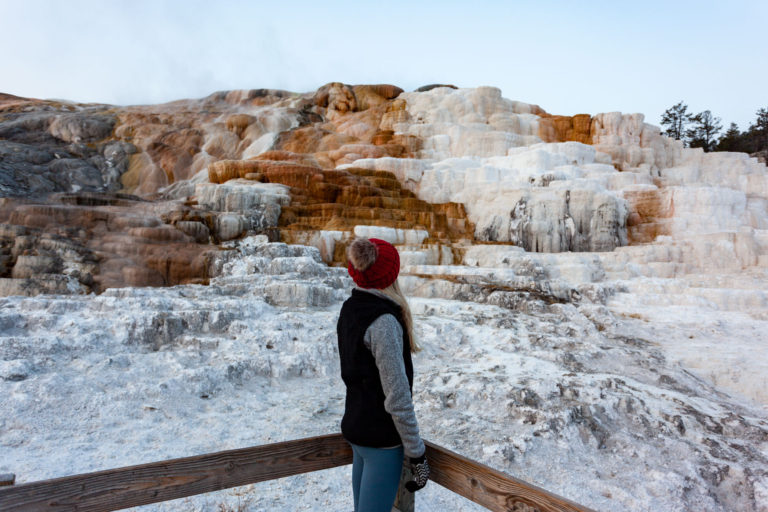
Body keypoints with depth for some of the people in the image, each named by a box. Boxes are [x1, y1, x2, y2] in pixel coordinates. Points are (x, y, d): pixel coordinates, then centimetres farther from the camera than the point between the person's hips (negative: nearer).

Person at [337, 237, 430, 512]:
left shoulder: (349, 309, 3)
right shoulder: (383, 321, -23)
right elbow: (397, 397, -23)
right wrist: (417, 454, -14)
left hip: (355, 427, 9)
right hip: (381, 437, -8)